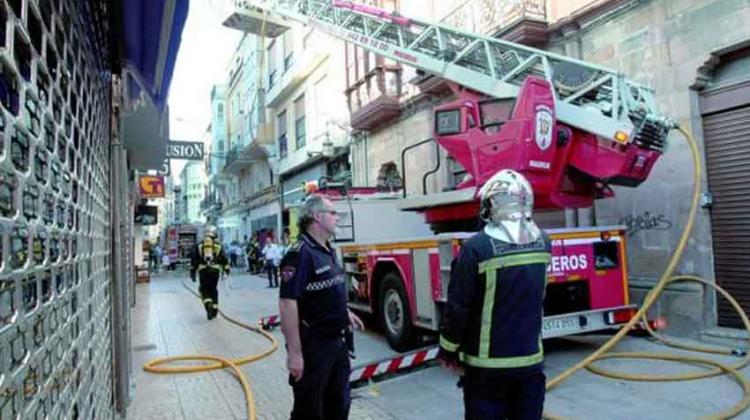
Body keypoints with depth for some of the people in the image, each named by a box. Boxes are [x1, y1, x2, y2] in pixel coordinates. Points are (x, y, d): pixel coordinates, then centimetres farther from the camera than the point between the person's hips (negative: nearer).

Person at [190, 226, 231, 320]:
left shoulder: (199, 246, 8)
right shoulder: (218, 246, 8)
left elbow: (194, 260, 6)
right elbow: (224, 259, 7)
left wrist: (192, 272, 10)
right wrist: (226, 269, 15)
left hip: (203, 271, -1)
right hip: (215, 270, 1)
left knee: (204, 289, 7)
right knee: (213, 289, 14)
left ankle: (208, 304, -16)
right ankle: (214, 308, 17)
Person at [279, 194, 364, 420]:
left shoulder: (328, 251, 8)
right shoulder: (300, 253, -22)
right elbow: (287, 303, -27)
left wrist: (345, 312, 17)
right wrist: (294, 353, -27)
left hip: (338, 342, 9)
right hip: (313, 346, -8)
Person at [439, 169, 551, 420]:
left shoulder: (478, 247, -19)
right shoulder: (543, 242, -2)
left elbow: (458, 306, -14)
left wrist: (448, 351, -2)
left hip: (487, 364, -4)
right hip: (531, 360, 5)